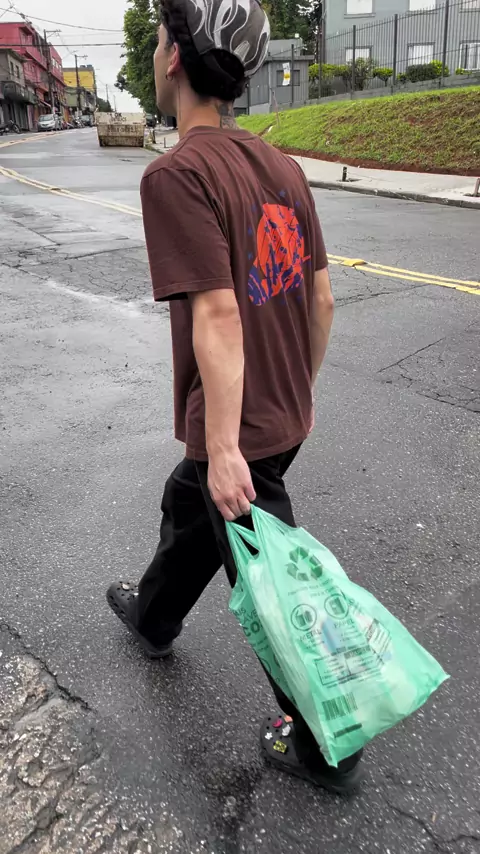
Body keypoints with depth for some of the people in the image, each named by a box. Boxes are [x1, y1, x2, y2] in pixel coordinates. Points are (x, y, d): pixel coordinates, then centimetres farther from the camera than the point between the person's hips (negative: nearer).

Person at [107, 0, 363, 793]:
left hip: (238, 434, -8)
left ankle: (326, 748, 30)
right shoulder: (281, 165, 4)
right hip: (286, 417, 8)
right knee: (187, 508, 30)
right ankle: (155, 616, 57)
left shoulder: (176, 174, -19)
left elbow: (217, 315, -26)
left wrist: (224, 450, -23)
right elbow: (322, 297, 7)